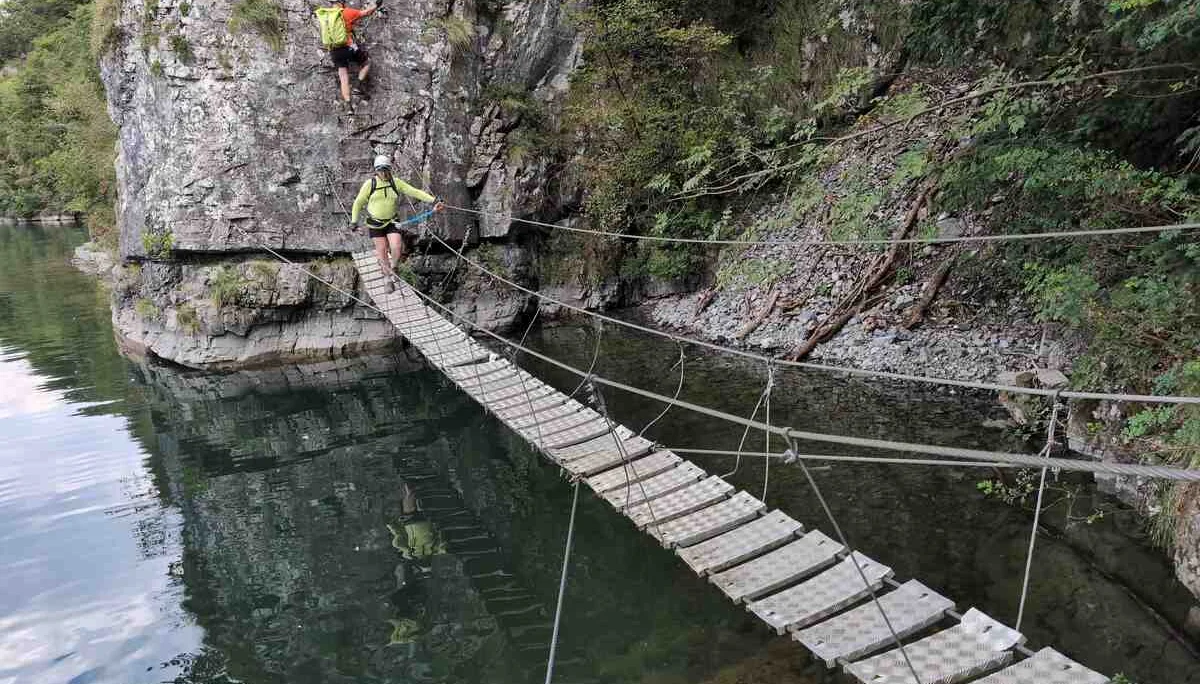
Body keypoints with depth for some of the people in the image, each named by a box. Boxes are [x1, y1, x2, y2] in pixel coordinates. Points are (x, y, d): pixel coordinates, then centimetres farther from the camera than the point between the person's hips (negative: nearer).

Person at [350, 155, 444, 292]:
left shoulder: (396, 183, -1)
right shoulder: (370, 184, -5)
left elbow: (415, 192, -4)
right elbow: (358, 202, 3)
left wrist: (434, 200, -12)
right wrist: (354, 221, -2)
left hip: (392, 222, 1)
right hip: (375, 223, -1)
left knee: (397, 248, -14)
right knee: (382, 251, 1)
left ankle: (392, 268, 17)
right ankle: (387, 277, 19)